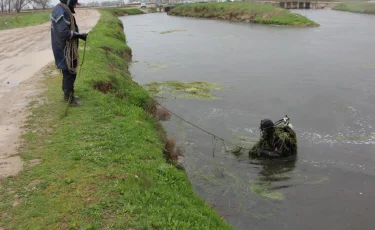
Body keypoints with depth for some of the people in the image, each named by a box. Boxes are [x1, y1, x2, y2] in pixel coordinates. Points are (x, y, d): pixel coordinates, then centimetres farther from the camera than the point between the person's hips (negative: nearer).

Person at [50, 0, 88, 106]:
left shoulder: (63, 10, 12)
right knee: (70, 73, -3)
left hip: (64, 48, 10)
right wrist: (79, 35, -16)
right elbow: (64, 32, -26)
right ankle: (70, 98, 5)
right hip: (65, 49, -10)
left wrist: (78, 34, 6)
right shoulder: (61, 12, -20)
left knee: (67, 72, 19)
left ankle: (68, 94, 31)